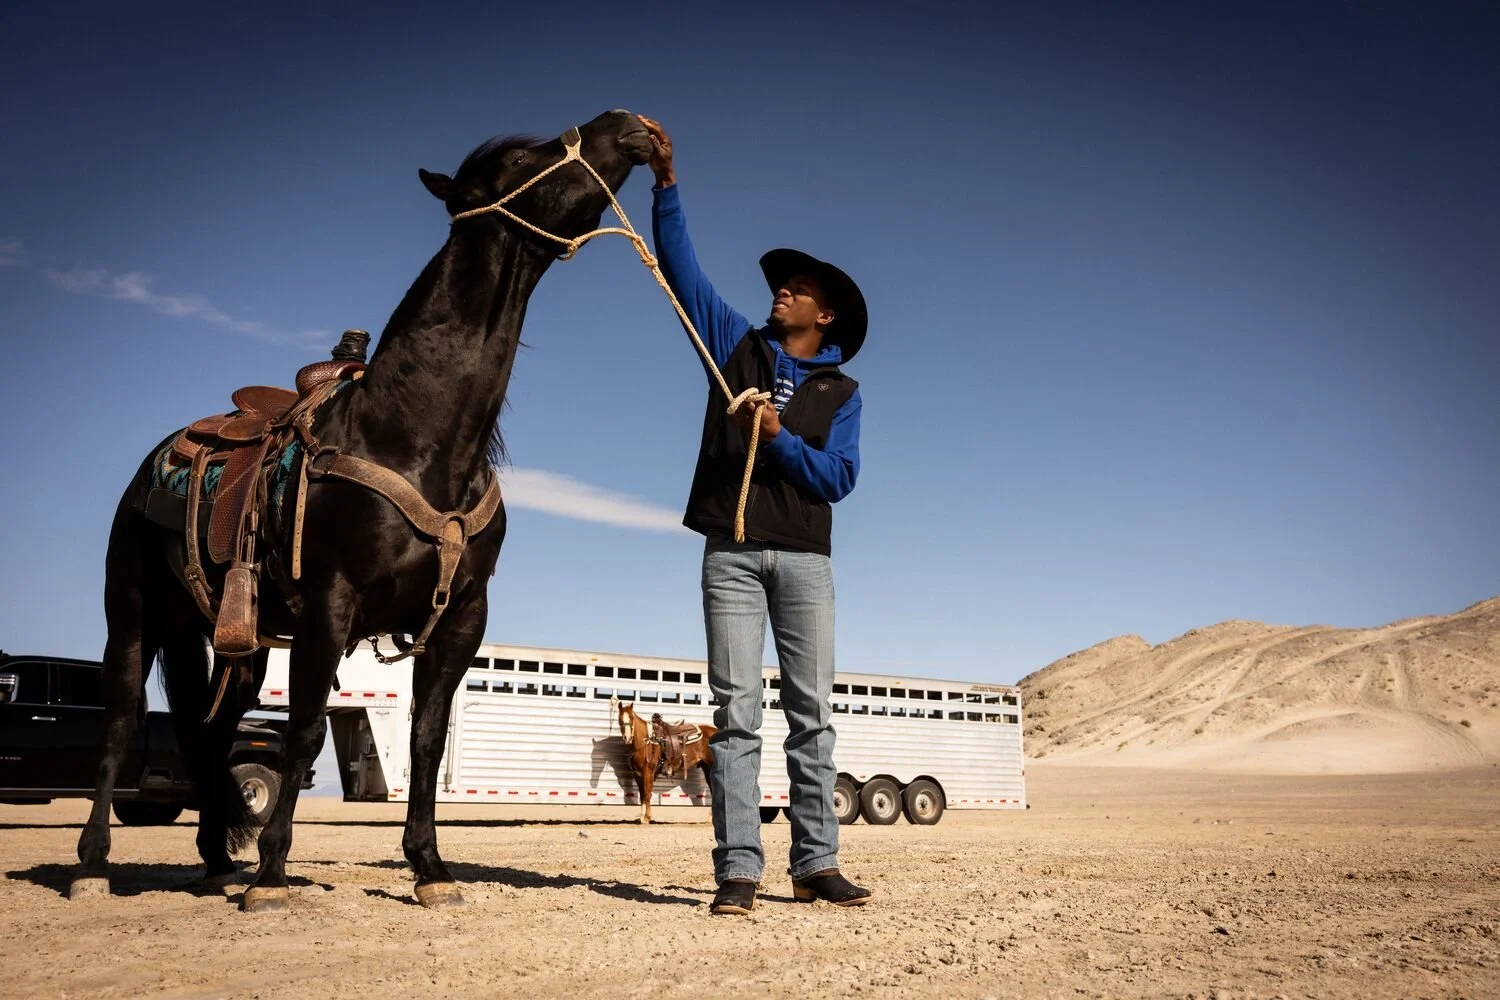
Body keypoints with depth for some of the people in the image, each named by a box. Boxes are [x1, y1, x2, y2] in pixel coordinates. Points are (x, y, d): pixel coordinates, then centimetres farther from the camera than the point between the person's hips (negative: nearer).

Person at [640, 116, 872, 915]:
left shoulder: (841, 392, 11)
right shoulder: (737, 346, 14)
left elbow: (839, 477, -2)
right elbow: (681, 267, 10)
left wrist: (780, 438, -15)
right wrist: (667, 186, 2)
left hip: (804, 557, 0)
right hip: (731, 554, 0)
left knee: (812, 715, 1)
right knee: (735, 713, -4)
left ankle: (816, 863, 7)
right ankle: (738, 869, -3)